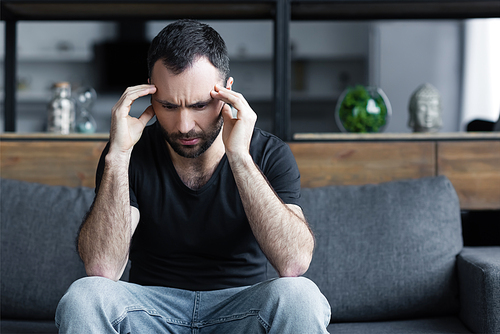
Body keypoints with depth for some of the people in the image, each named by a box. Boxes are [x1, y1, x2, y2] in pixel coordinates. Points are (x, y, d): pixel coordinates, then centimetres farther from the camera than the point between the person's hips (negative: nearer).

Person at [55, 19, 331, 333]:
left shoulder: (270, 154, -4)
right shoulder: (130, 154, -3)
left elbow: (295, 262, -21)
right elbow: (101, 269, -15)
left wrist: (239, 156, -25)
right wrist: (117, 155, -21)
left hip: (239, 308, 1)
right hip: (152, 307, -1)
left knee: (298, 296, -30)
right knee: (83, 296, -29)